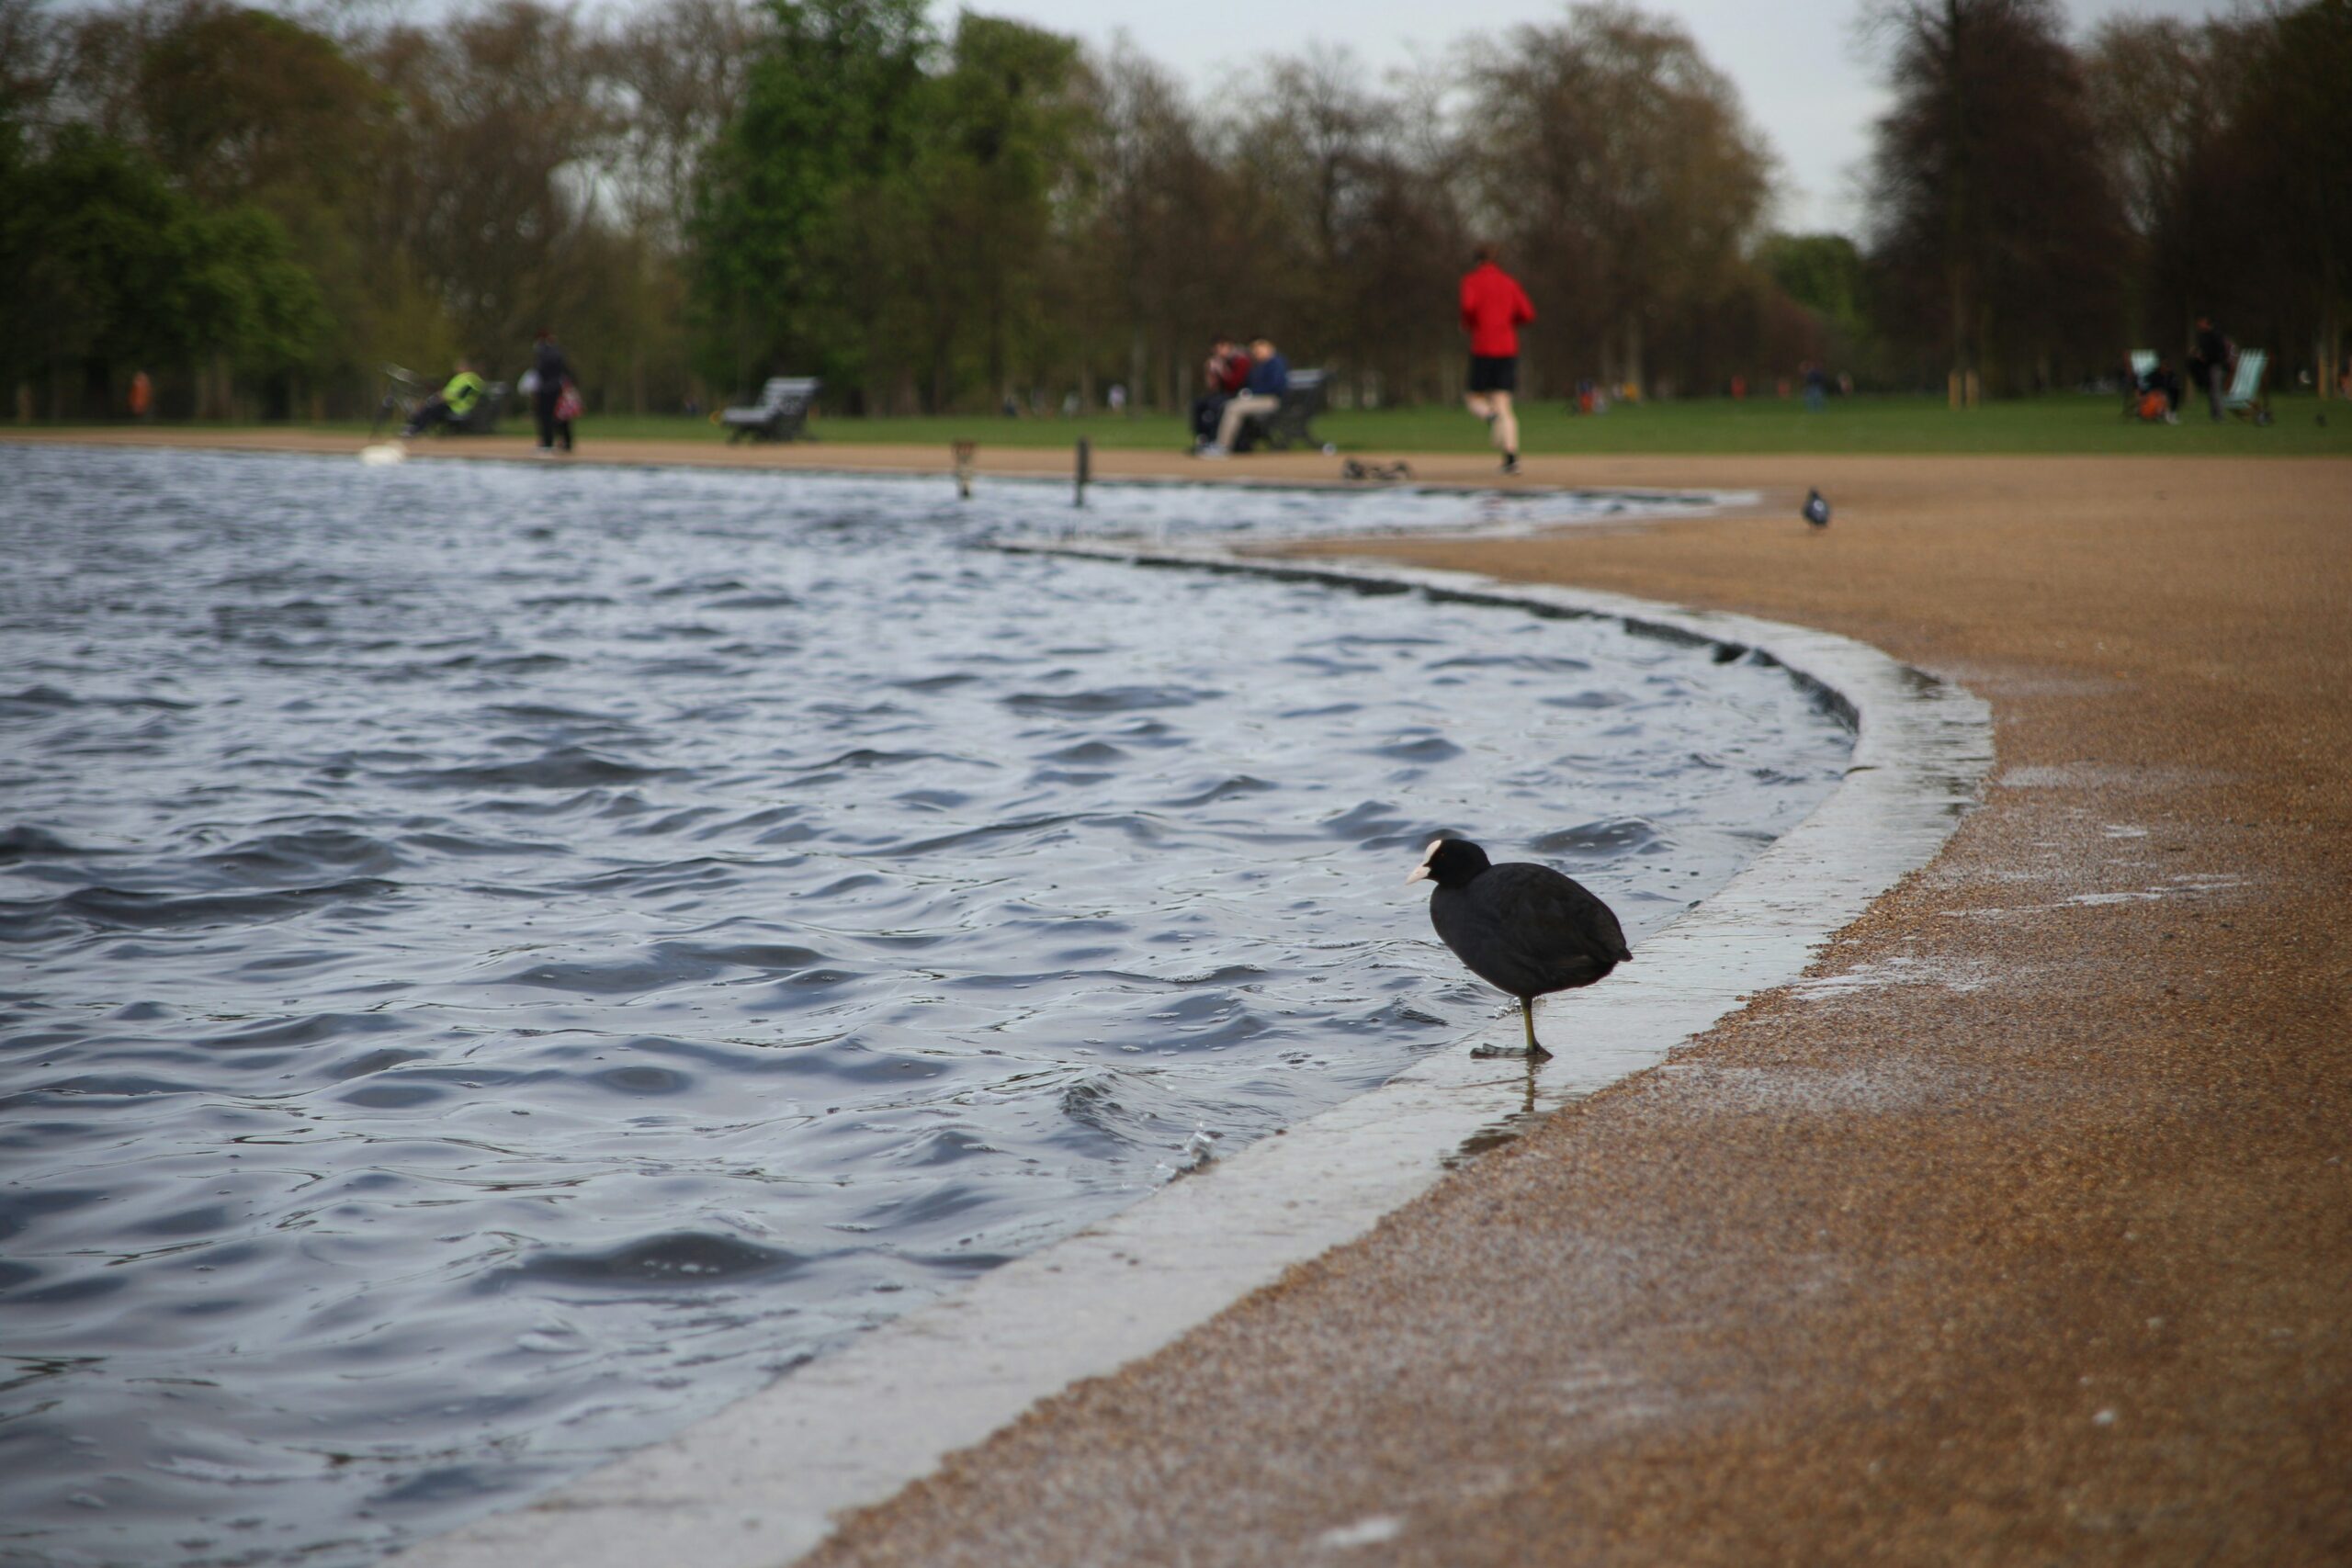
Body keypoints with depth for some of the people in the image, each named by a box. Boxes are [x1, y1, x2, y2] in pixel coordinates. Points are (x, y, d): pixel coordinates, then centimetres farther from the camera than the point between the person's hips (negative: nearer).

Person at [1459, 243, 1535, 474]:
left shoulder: (1471, 280, 2)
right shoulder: (1510, 282, 14)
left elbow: (1468, 305, -18)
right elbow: (1527, 314, 6)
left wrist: (1467, 324, 2)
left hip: (1483, 349, -3)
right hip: (1509, 349, 3)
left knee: (1476, 400, 12)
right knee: (1502, 405, 2)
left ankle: (1492, 418, -25)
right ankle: (1511, 458, -14)